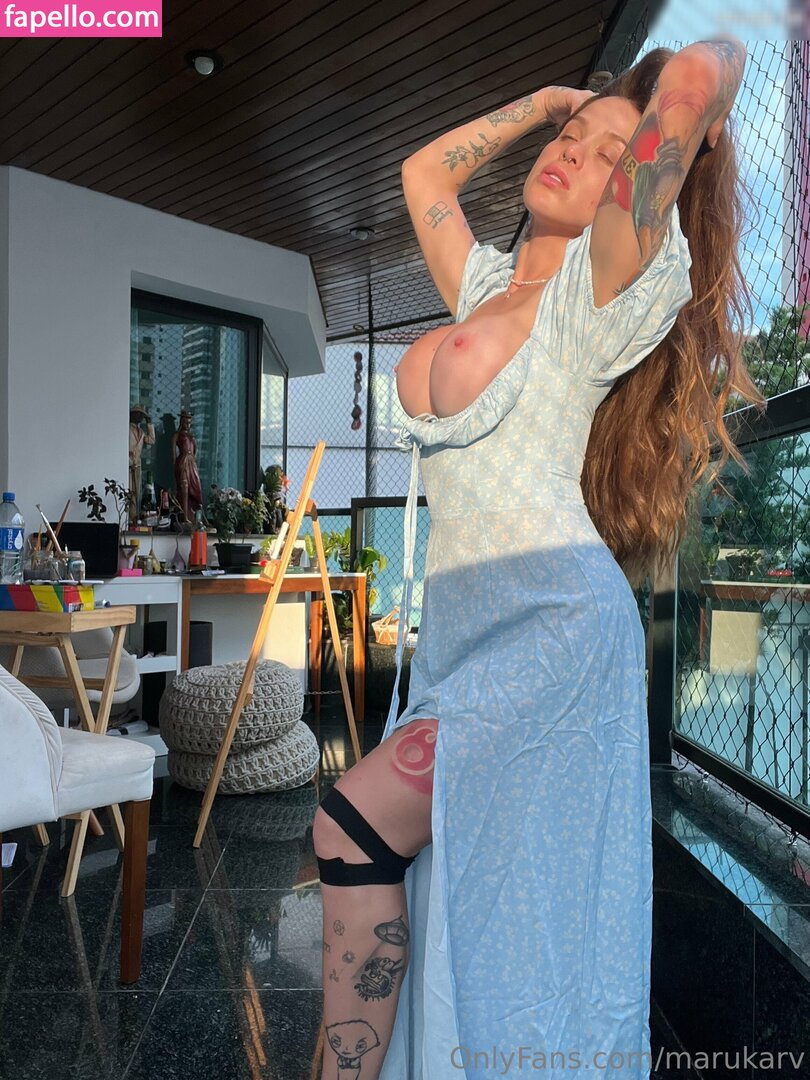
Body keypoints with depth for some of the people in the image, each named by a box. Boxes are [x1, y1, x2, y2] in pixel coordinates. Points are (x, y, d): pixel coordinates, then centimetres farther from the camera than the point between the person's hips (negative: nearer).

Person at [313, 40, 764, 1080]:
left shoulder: (600, 287, 0)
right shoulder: (488, 284, 21)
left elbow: (694, 78, -13)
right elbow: (422, 173, 36)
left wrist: (697, 92, 11)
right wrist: (551, 98, 32)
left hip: (551, 619, -7)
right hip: (459, 624, 7)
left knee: (353, 827, -16)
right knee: (454, 899, 8)